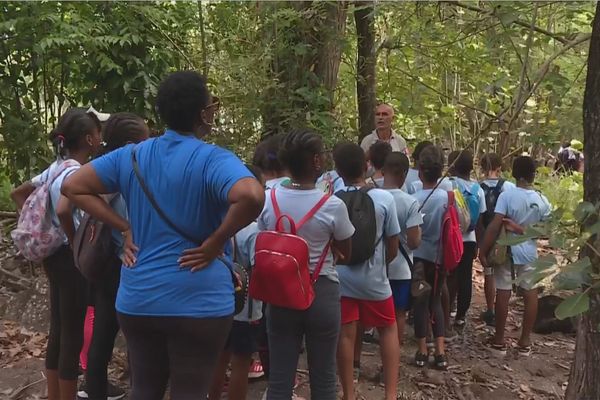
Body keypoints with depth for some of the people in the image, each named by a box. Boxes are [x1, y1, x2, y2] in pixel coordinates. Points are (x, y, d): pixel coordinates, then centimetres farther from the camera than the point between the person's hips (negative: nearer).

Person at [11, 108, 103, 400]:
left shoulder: (57, 168, 9)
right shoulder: (76, 172, -18)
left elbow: (18, 193, 20)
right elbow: (63, 211, -35)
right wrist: (75, 243, -20)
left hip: (56, 255, 9)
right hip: (71, 258, -9)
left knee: (58, 331, 16)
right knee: (73, 335, 1)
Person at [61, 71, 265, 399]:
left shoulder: (132, 156, 3)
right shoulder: (213, 160, -14)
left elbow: (72, 187, 7)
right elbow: (251, 197, -33)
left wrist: (125, 228, 3)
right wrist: (216, 242, -18)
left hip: (136, 299, 5)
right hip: (198, 301, -5)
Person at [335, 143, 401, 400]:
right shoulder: (384, 199, -11)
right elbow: (393, 246, -4)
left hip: (341, 278, 0)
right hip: (374, 278, 0)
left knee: (345, 335, 8)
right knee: (388, 330, 17)